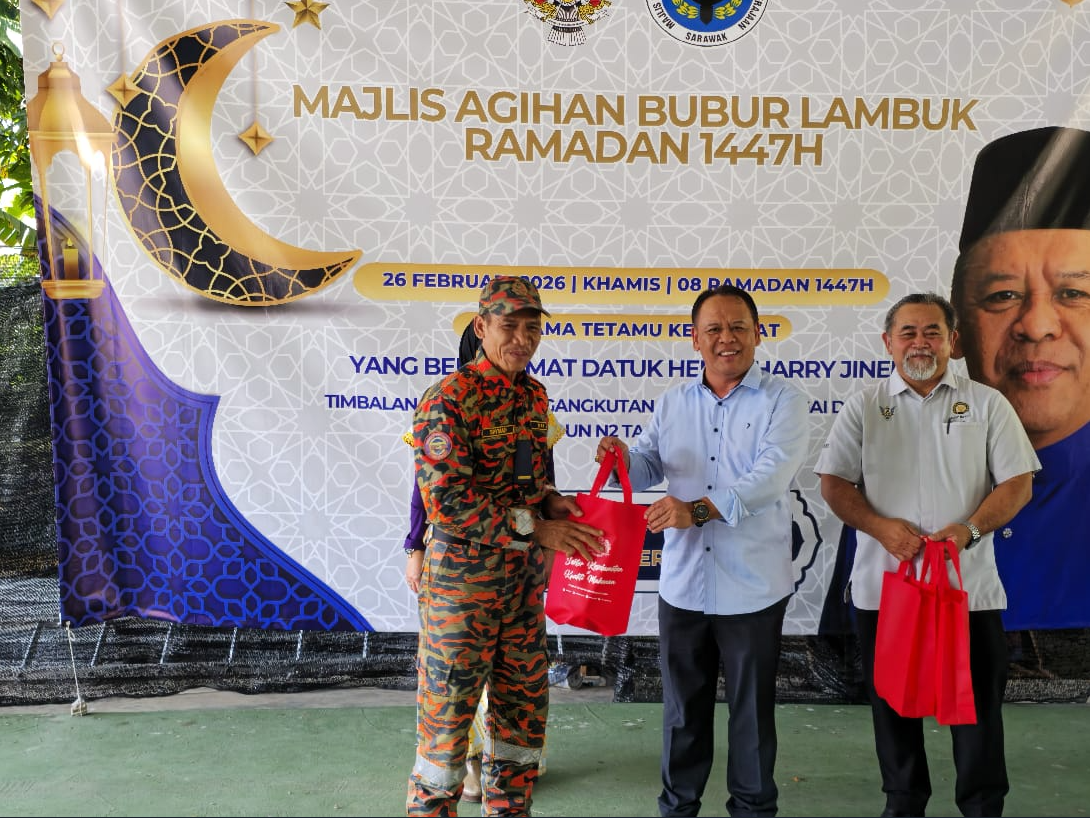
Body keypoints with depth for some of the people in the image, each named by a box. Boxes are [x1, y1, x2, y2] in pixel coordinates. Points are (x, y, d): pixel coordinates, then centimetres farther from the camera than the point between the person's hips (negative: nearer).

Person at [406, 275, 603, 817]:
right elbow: (445, 501, -23)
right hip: (462, 577, -7)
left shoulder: (534, 395, 7)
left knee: (523, 703, 16)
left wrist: (550, 501, -1)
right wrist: (536, 528, -22)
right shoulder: (448, 400, -16)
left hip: (524, 576, 7)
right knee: (448, 710, 4)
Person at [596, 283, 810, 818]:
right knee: (683, 704, 15)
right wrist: (623, 459, -14)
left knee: (752, 708, 11)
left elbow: (770, 475, -20)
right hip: (682, 584, 4)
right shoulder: (672, 404, 9)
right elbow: (648, 468, 10)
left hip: (753, 588, -3)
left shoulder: (782, 401, -6)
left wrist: (698, 509, -32)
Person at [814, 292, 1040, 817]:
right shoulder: (863, 408, 5)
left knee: (978, 701, 6)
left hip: (969, 586, -1)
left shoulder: (987, 404, 4)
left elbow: (1017, 483, 0)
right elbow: (834, 483, 2)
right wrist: (881, 526, -14)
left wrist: (968, 529, -16)